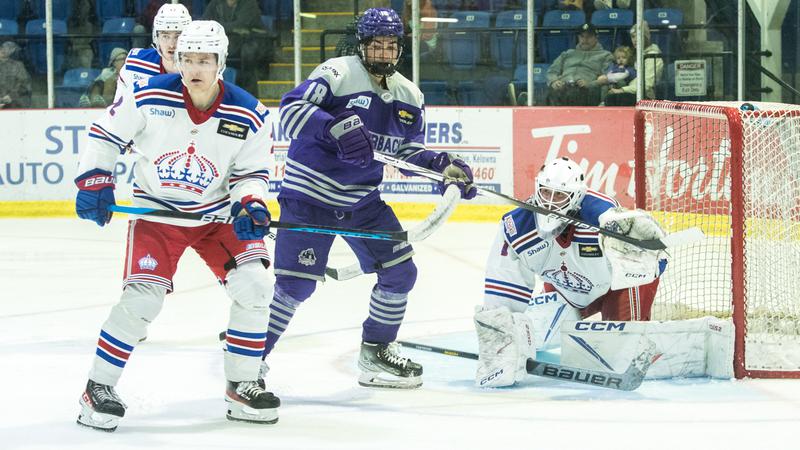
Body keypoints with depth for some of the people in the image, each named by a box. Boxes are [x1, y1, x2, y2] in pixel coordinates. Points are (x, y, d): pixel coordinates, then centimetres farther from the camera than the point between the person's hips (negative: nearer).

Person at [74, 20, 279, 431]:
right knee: (142, 297, -16)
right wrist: (94, 184, -9)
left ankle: (241, 388, 4)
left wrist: (250, 205, -21)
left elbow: (251, 173, -2)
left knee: (254, 286, -12)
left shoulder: (248, 115, -11)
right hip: (155, 212, -2)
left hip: (217, 213, 3)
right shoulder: (148, 97, -16)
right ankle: (98, 388, -1)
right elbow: (105, 135, -3)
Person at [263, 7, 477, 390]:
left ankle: (376, 351, 21)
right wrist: (335, 127, -38)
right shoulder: (337, 74, -15)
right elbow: (290, 109, -25)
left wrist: (442, 167, -2)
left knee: (399, 271, 4)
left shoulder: (408, 96, 7)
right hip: (310, 194, -7)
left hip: (364, 200, 7)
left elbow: (409, 149, 15)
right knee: (296, 283, -11)